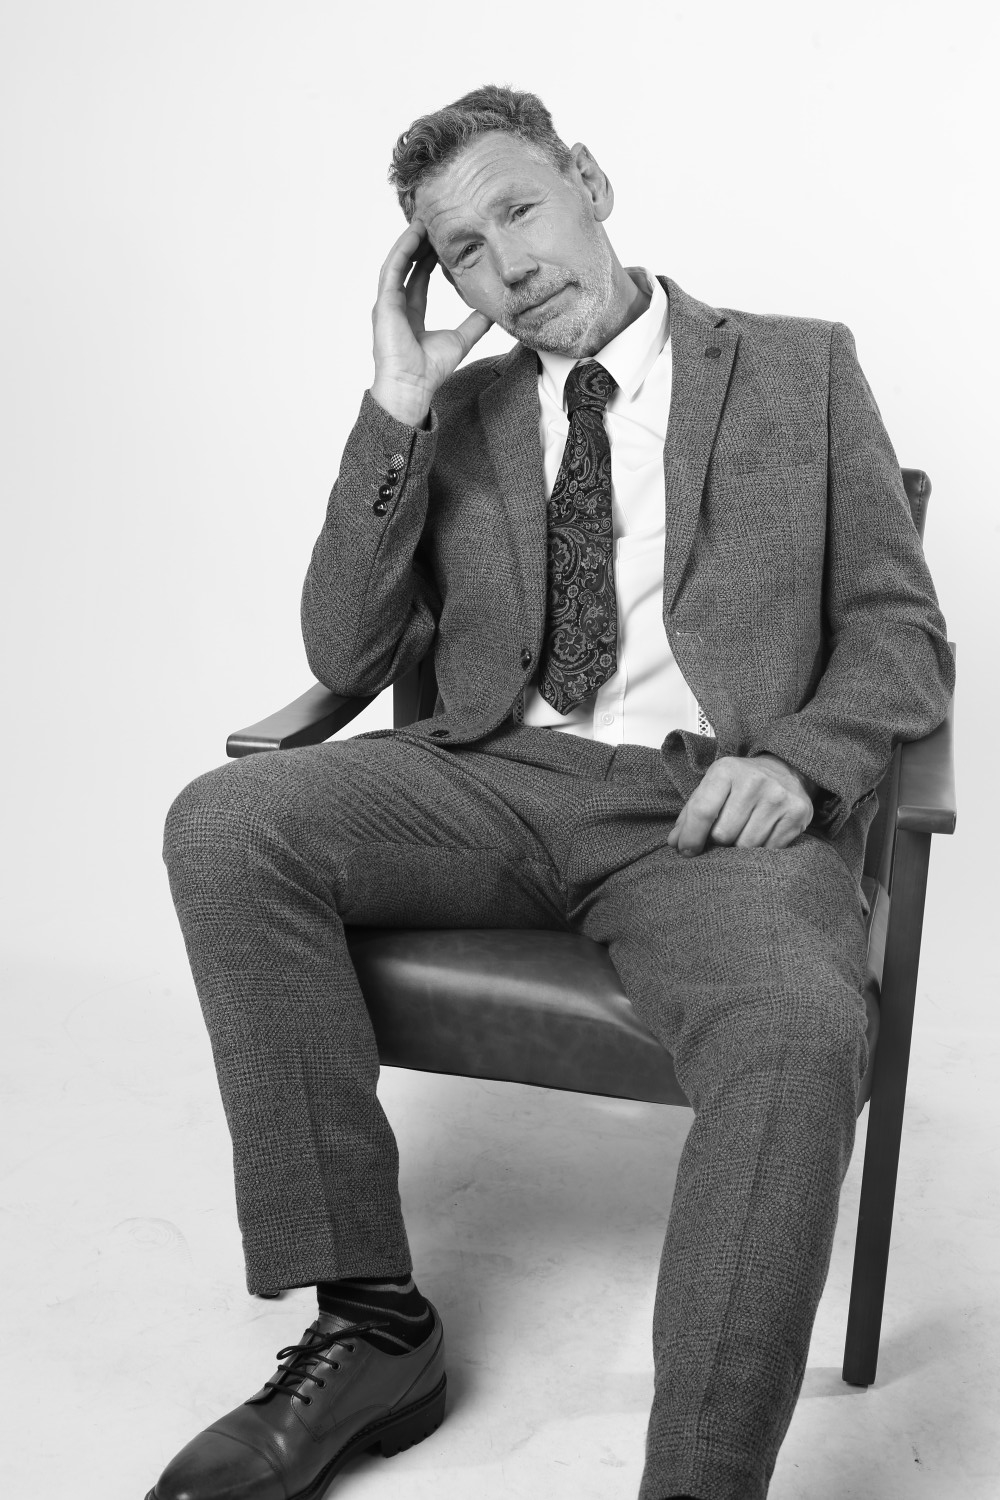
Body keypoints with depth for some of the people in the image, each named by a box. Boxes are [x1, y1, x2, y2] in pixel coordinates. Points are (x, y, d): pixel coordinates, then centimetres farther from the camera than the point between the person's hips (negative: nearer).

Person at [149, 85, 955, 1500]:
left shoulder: (802, 369, 12)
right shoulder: (460, 413, 17)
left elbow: (902, 632, 9)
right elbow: (348, 657, 10)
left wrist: (798, 760, -13)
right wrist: (397, 412, 0)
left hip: (709, 799, -3)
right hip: (496, 775, 3)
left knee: (798, 1035, -36)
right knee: (225, 825, -24)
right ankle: (370, 1327, -15)